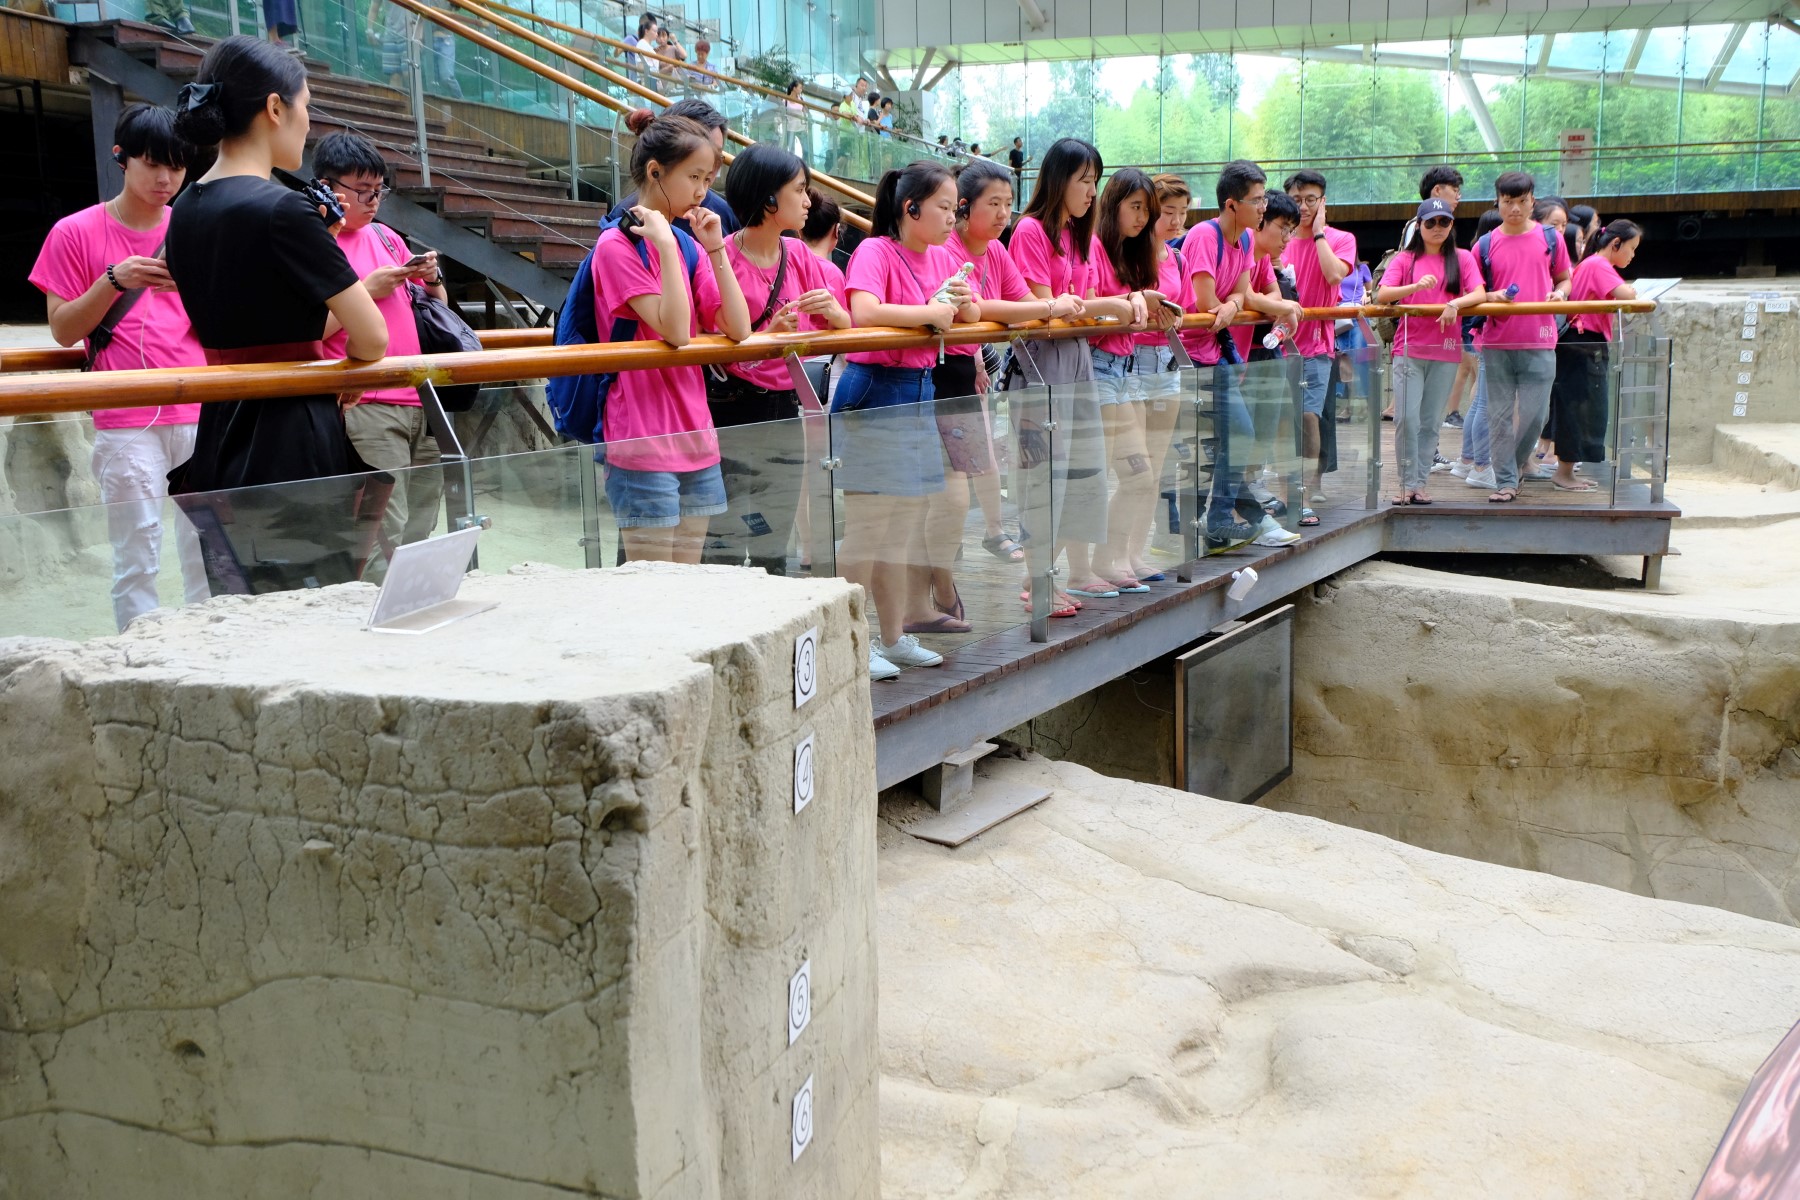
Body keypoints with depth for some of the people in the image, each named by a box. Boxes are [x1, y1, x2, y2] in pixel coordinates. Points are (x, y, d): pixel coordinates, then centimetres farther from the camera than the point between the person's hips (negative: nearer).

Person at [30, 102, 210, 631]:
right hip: (127, 423, -3)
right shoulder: (76, 233, 2)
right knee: (137, 561, -3)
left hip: (201, 413, 3)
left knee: (209, 553, 4)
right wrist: (114, 280, -13)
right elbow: (63, 330, 1)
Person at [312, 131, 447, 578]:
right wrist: (367, 289, -11)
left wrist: (432, 278, 5)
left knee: (419, 532, 8)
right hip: (366, 405, -7)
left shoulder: (385, 236, 18)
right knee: (384, 536, -11)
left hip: (420, 402, 7)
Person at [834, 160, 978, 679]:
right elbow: (864, 311, -30)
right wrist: (932, 312, -20)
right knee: (866, 525, -3)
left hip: (919, 393, 8)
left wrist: (966, 302, -10)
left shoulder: (941, 258, 10)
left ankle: (894, 636, 26)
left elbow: (973, 315, 13)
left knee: (908, 524, 14)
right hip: (871, 394, -8)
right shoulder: (875, 251, -13)